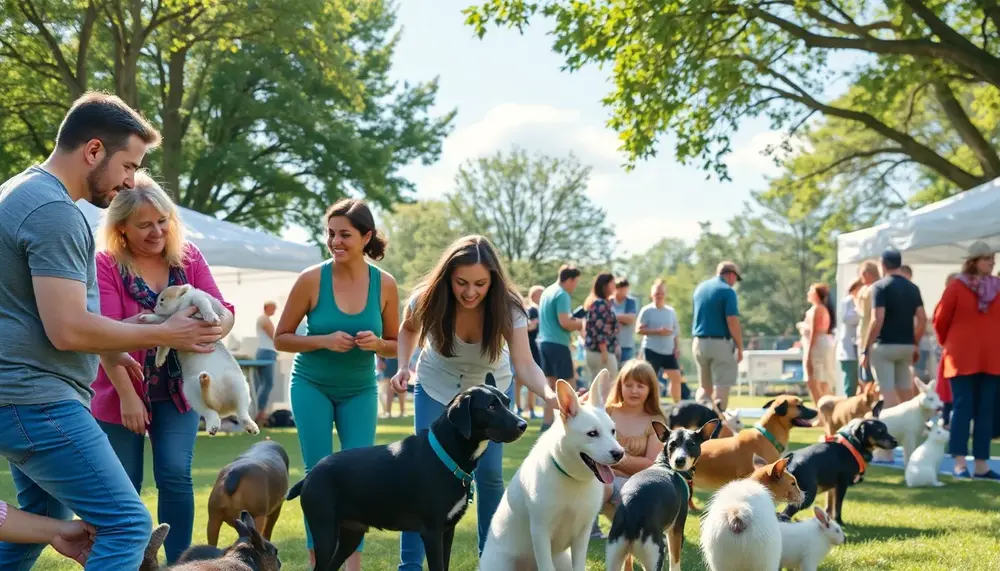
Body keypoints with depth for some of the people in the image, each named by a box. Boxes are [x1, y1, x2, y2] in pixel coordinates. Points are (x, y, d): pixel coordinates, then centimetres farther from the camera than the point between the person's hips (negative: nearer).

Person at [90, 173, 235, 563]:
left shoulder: (188, 257, -1)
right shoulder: (106, 265, -12)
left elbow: (224, 312, -6)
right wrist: (127, 397, -22)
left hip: (177, 392, 2)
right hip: (122, 394, -2)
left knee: (176, 476, -7)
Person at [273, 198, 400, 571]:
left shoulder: (384, 285, -9)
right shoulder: (312, 279, -15)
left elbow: (395, 345, 3)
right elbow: (281, 339, -7)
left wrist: (377, 344, -20)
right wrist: (324, 340, -23)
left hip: (360, 390, 2)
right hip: (312, 386, -2)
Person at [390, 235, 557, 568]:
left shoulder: (508, 308, -30)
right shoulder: (427, 301, -27)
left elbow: (525, 365, -41)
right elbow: (408, 329, -3)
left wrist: (548, 392, -61)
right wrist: (403, 367, -19)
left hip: (490, 389, 0)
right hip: (436, 388, 0)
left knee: (489, 474, -2)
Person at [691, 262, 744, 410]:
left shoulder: (700, 287, 12)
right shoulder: (727, 291, -10)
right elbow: (732, 322, -15)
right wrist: (740, 347, -10)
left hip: (698, 342, 7)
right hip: (720, 343, -7)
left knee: (705, 388, 15)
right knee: (722, 387, -3)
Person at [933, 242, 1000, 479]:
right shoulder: (957, 286, -3)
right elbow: (940, 320, 4)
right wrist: (948, 343, 15)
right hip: (963, 358, -4)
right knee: (963, 408, -5)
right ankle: (960, 463, -7)